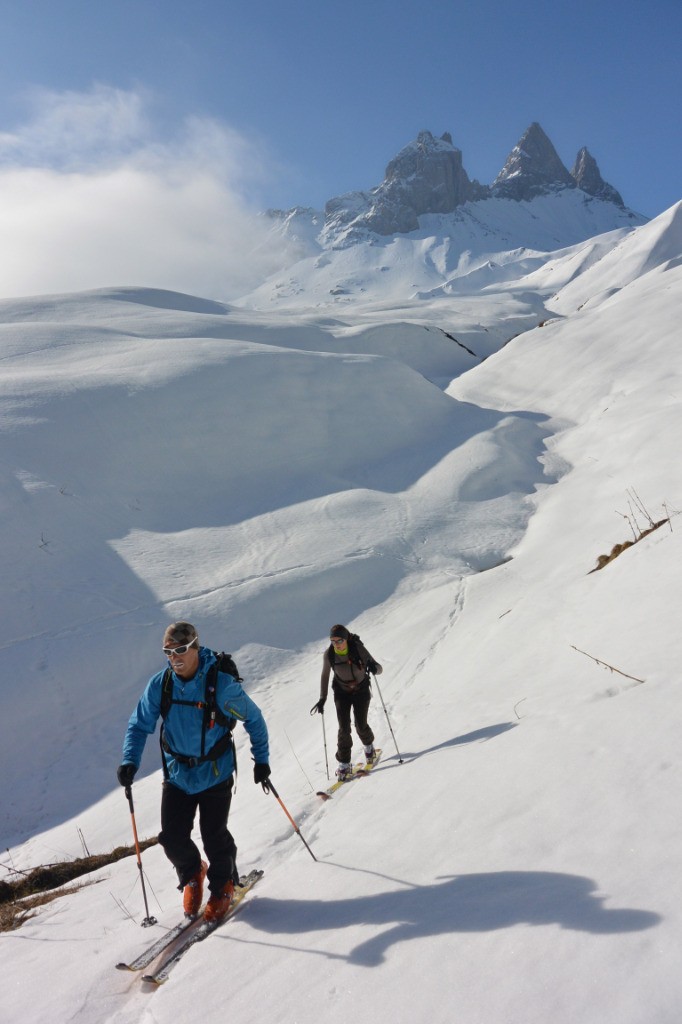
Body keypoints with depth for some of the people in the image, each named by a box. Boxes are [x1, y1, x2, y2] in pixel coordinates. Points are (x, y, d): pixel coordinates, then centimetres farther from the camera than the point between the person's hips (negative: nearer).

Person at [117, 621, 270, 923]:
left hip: (215, 773, -3)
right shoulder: (159, 685, -11)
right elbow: (139, 725, -1)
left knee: (214, 836, 1)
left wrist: (261, 760, -2)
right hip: (177, 774, 3)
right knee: (172, 838, 1)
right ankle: (192, 875, 35)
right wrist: (130, 762, -16)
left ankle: (223, 885, 32)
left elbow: (254, 719, -7)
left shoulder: (222, 685, -21)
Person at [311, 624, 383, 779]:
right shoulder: (329, 655, -17)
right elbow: (325, 676, 0)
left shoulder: (358, 648, -24)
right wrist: (322, 699, 0)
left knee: (360, 725, -1)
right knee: (344, 728, -10)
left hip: (361, 691, -1)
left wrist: (374, 667, -45)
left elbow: (379, 668, -21)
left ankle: (368, 745, 34)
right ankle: (344, 764, 4)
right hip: (342, 692, 1)